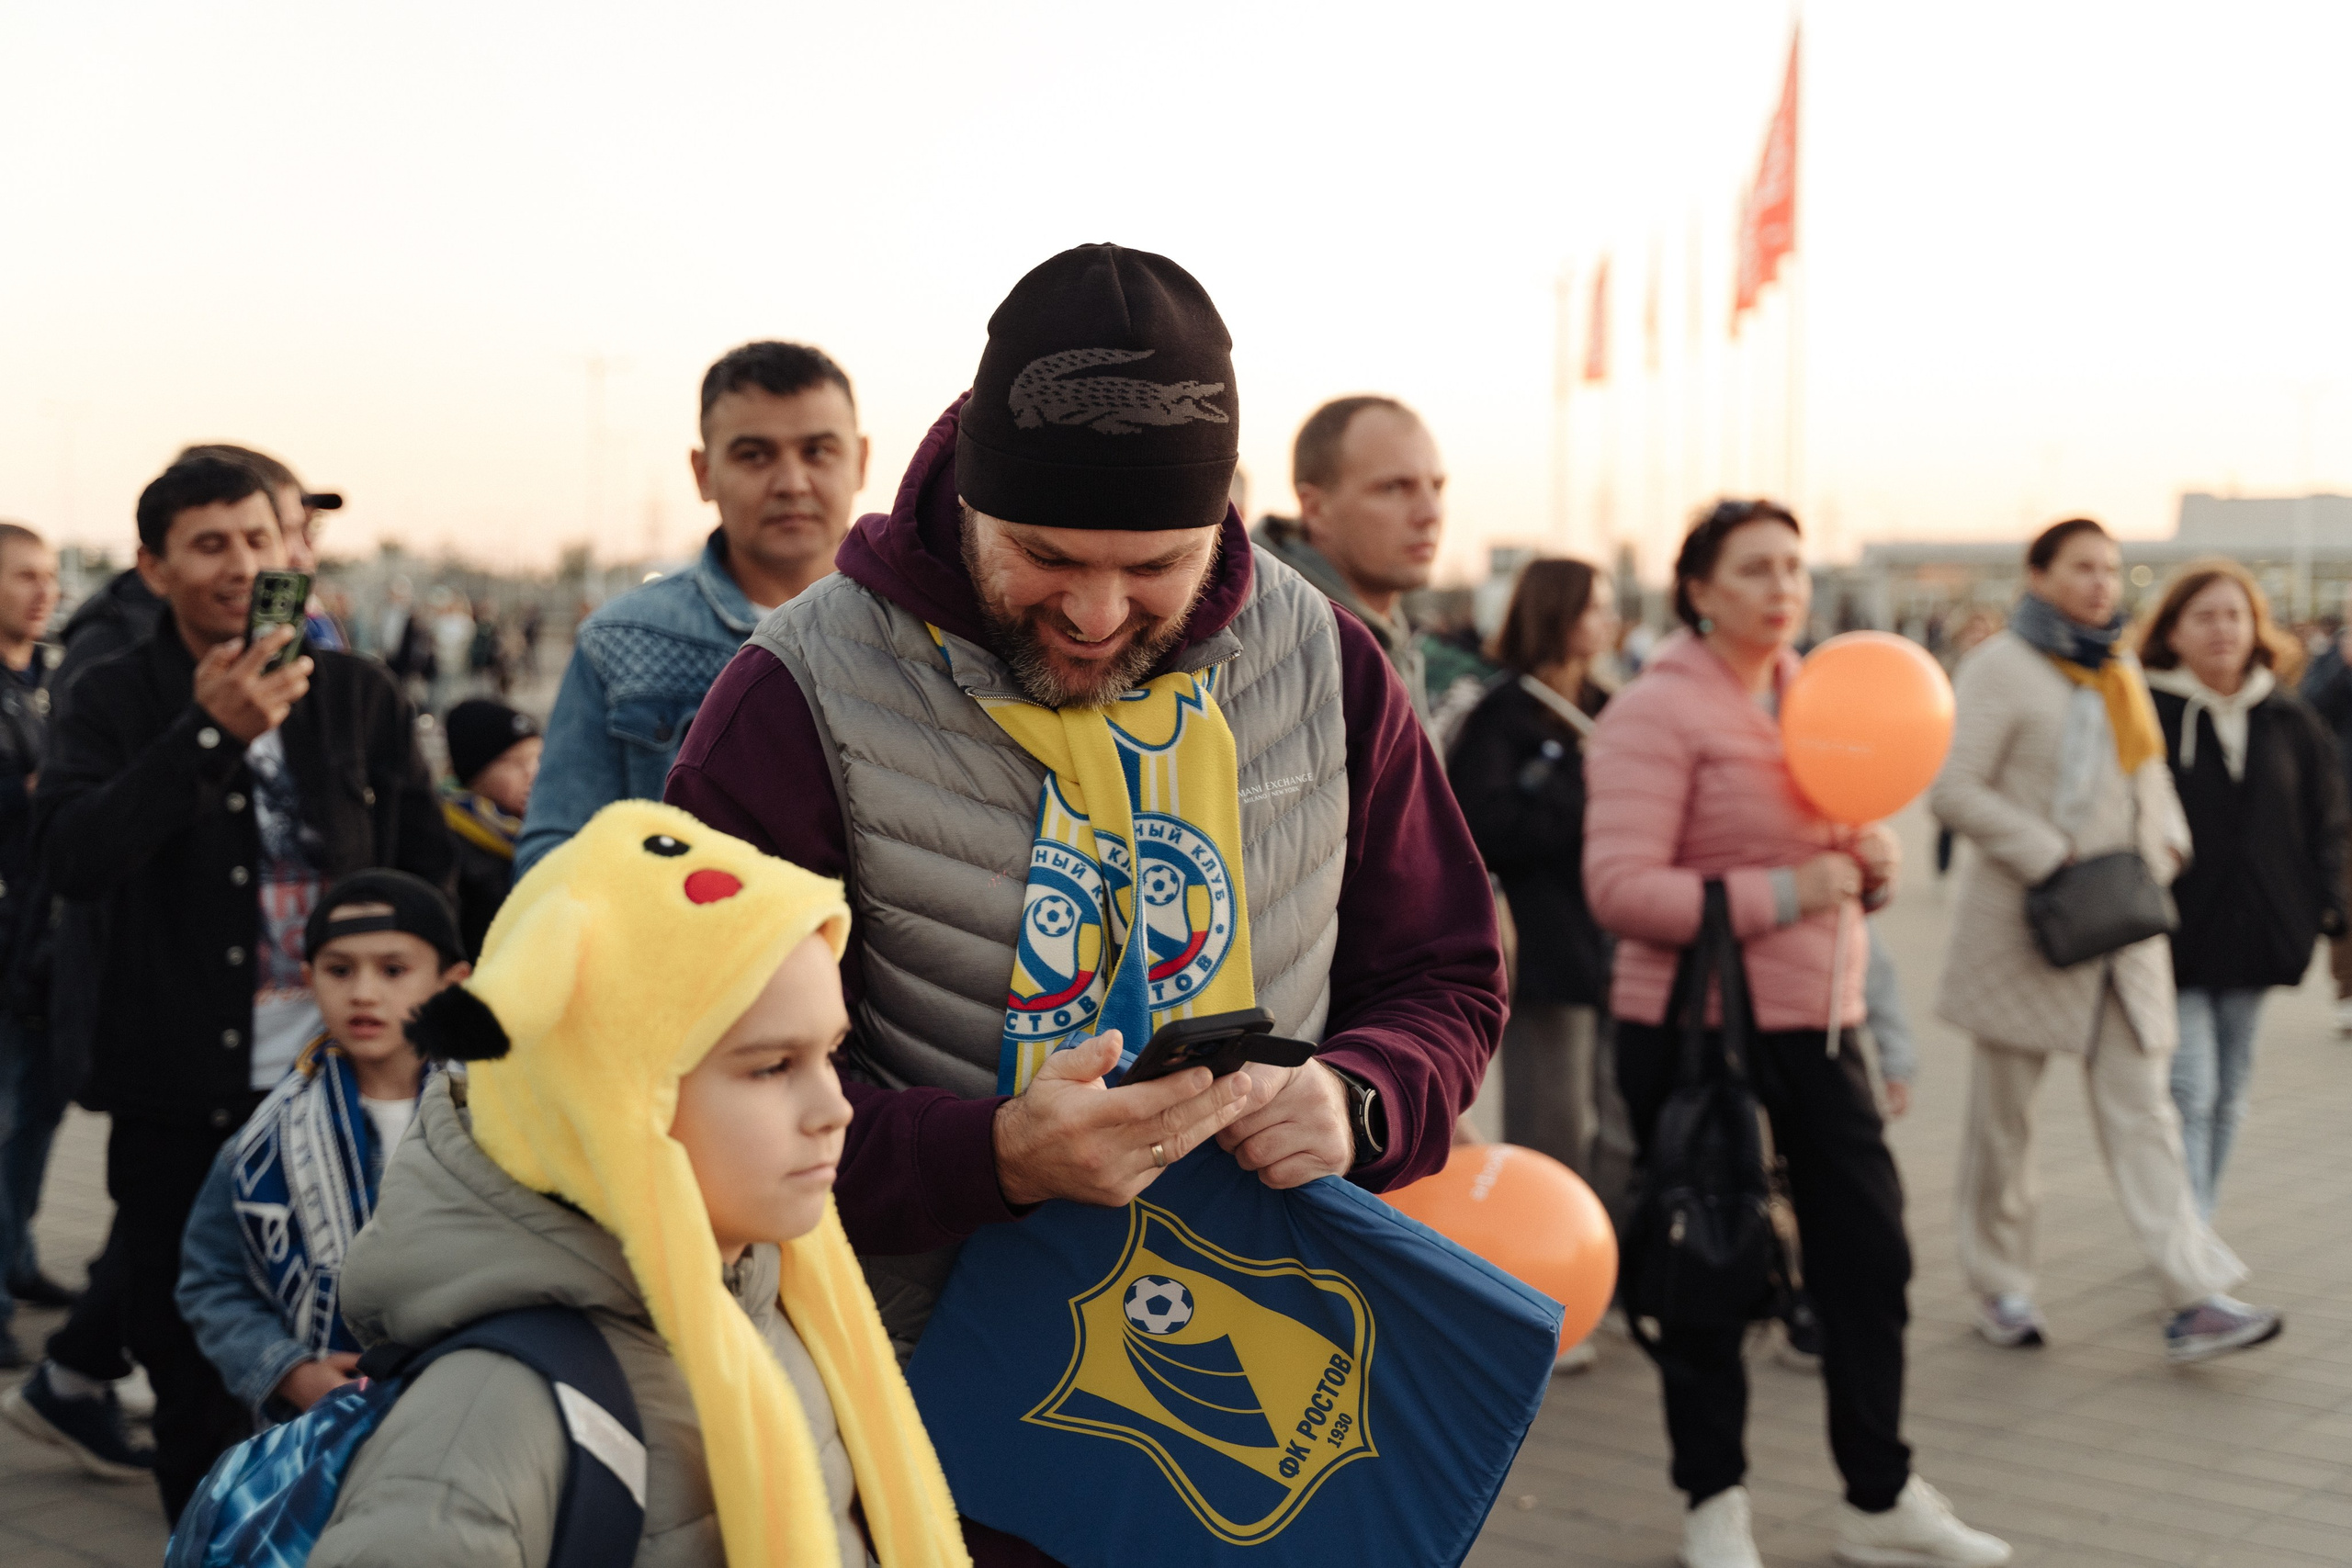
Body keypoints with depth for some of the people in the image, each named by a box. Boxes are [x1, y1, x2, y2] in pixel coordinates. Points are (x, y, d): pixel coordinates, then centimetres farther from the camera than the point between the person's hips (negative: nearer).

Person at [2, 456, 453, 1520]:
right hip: (184, 1094, -1)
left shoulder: (357, 695, 6)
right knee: (196, 1373, 5)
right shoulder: (118, 701, 1)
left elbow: (425, 874, 10)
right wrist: (212, 734, -23)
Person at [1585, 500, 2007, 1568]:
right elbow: (1619, 889, -19)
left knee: (1870, 1254, 10)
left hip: (1819, 1018, 7)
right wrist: (1778, 894, -23)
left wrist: (1871, 862, 1)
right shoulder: (1658, 710, -12)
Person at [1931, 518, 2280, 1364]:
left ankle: (2195, 1300, -4)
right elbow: (1954, 788, -15)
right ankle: (2000, 1289, 19)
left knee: (2142, 1109, 0)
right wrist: (2049, 858, -19)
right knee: (2003, 1113, 6)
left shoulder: (2120, 666, 13)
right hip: (2025, 924, -6)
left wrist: (2166, 841, 5)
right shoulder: (2000, 665, -9)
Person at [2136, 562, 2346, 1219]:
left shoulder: (2288, 717, 6)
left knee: (2229, 1093, 13)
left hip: (2254, 936, 5)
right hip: (2172, 936, -5)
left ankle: (2199, 1222, 25)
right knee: (2189, 1090, -11)